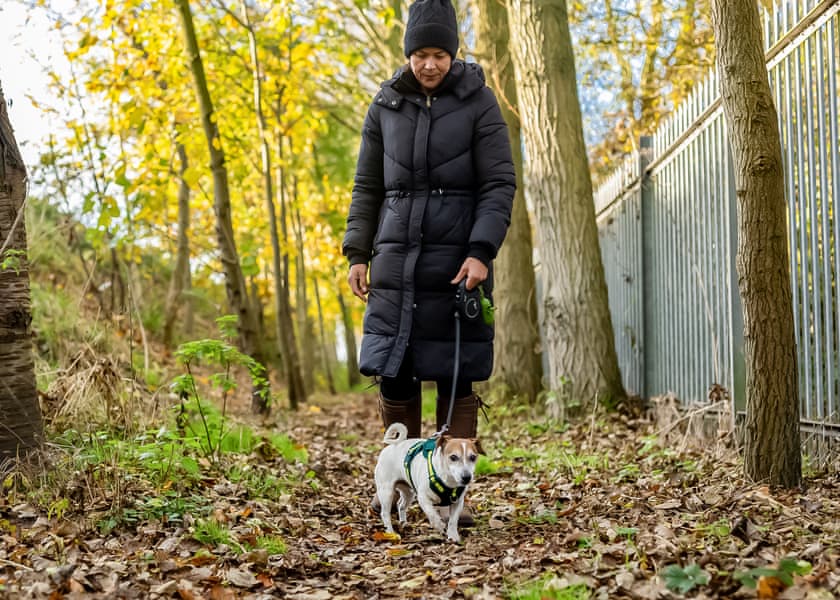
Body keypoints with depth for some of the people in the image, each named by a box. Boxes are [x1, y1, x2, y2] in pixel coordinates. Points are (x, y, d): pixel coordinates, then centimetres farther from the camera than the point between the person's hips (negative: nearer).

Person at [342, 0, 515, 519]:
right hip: (396, 260, 3)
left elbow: (500, 184, -4)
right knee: (393, 374, 2)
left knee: (456, 380, 0)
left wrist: (480, 252, -15)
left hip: (457, 263, -3)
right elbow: (368, 186, 13)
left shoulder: (477, 101, -1)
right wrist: (358, 253, 5)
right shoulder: (386, 105, 9)